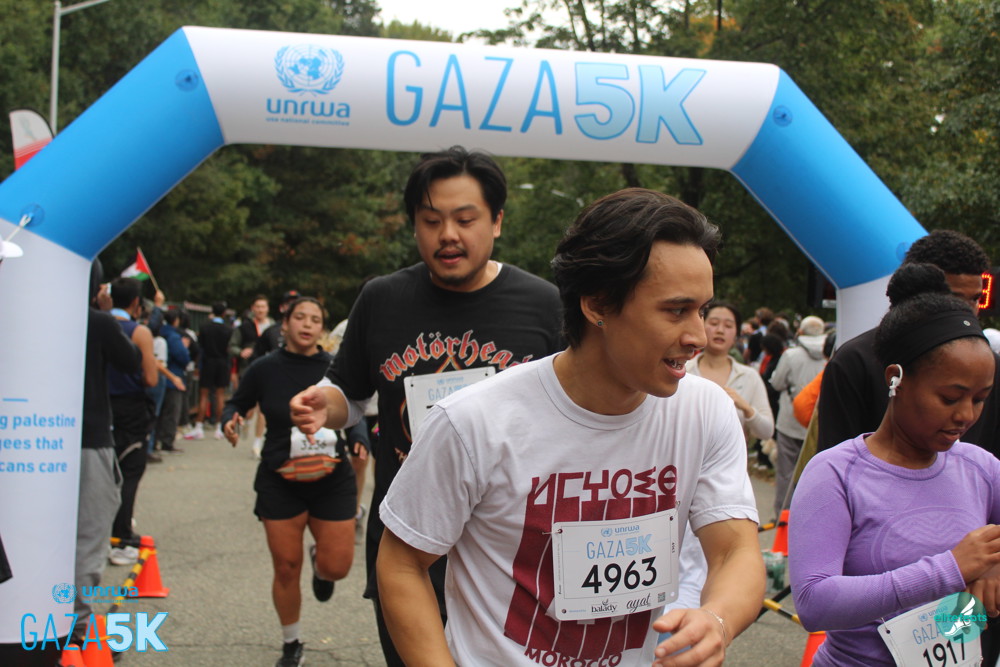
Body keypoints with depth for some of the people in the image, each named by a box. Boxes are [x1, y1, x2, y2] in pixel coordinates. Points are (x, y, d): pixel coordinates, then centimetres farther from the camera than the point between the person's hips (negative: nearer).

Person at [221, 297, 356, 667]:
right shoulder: (265, 369, -4)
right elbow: (236, 404, 9)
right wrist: (231, 421, -12)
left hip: (331, 480, 0)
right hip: (280, 481, 0)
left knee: (336, 566, -2)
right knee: (286, 569, 6)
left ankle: (318, 559, 38)